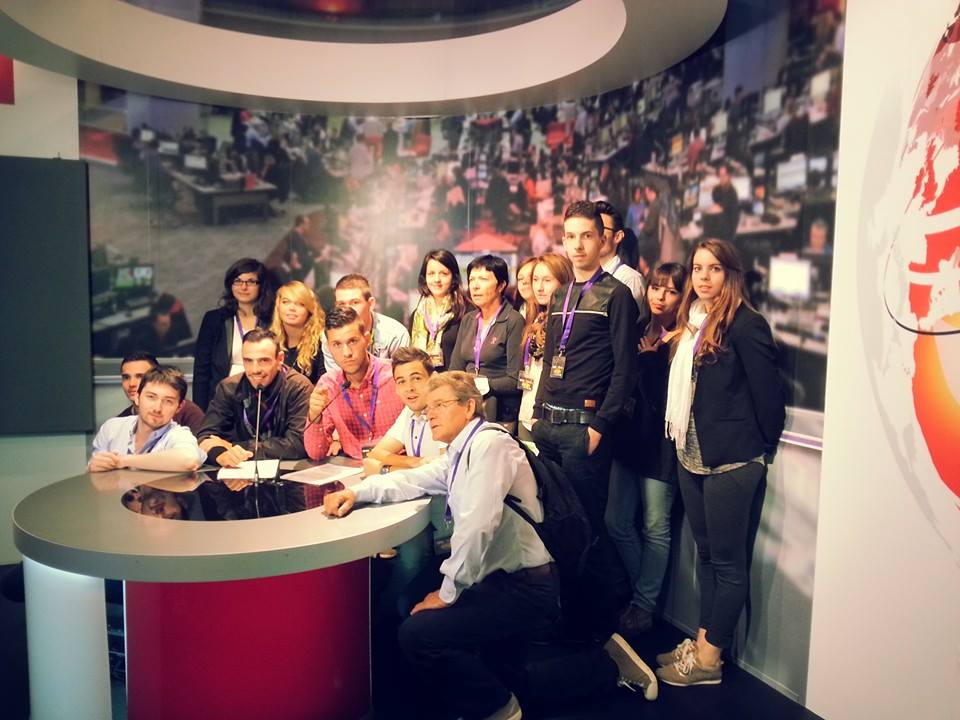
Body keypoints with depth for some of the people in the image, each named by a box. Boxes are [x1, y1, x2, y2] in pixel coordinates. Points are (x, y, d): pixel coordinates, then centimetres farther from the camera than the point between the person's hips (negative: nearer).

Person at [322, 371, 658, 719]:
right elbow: (412, 480, 12)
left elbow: (477, 525, -28)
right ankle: (607, 663, 33)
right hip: (502, 578, 10)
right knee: (511, 683, 23)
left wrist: (447, 593, -20)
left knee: (417, 633, -19)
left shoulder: (489, 443, -19)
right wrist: (356, 491, -4)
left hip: (523, 586, -10)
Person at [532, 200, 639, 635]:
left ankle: (604, 608, 17)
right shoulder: (560, 296, 16)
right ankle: (567, 603, 28)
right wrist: (539, 410, 13)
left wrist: (601, 425, -14)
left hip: (585, 425, -7)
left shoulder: (615, 295, -4)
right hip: (548, 423, 7)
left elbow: (625, 369, -9)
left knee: (586, 521, -1)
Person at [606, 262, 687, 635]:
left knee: (655, 528, 6)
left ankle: (644, 606, 20)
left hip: (662, 443, -6)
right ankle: (644, 591, 29)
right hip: (629, 437, 6)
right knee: (617, 522, 10)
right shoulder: (638, 331, 10)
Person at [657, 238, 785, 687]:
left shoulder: (745, 323, -12)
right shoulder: (691, 322, 12)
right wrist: (681, 440, 13)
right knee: (705, 553, 15)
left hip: (730, 461, -8)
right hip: (691, 456, 8)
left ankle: (710, 659, 13)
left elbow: (767, 392, -11)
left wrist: (763, 451, -3)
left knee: (727, 561, 3)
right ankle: (702, 641, 26)